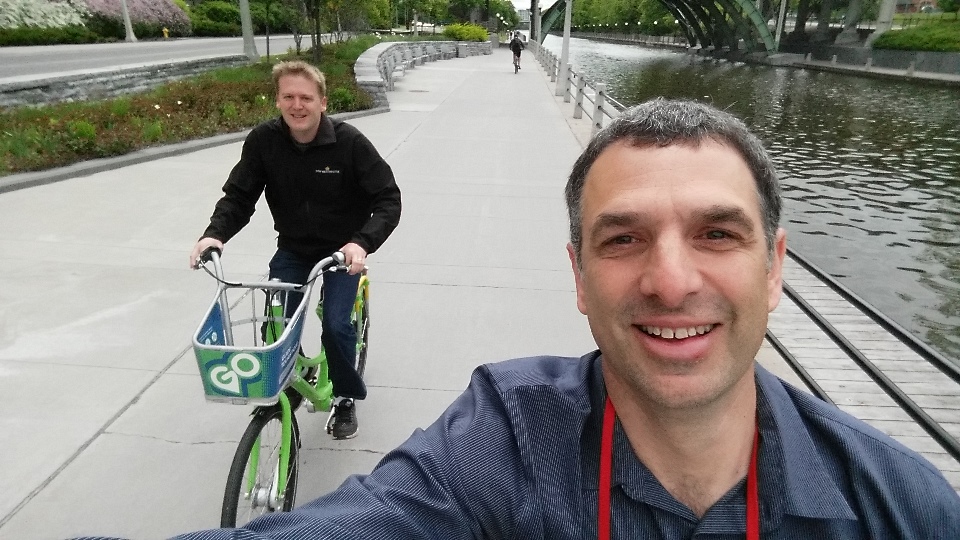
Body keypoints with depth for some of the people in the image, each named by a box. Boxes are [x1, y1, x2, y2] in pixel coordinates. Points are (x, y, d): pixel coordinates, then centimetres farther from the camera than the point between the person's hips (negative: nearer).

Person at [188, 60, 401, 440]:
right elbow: (238, 197, -8)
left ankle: (346, 398, 12)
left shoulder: (349, 142, -20)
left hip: (342, 249, -3)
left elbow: (388, 199, -21)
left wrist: (363, 242, -39)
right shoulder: (263, 141, -12)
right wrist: (214, 233, -28)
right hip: (292, 249, 3)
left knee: (335, 324, -17)